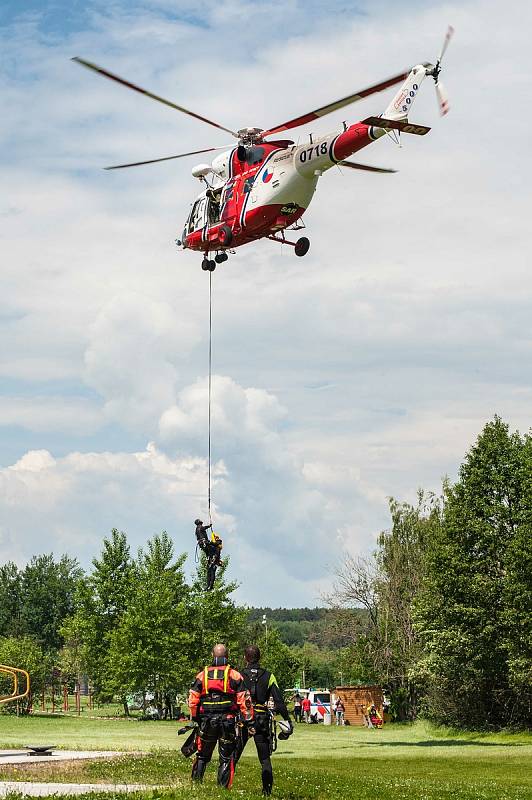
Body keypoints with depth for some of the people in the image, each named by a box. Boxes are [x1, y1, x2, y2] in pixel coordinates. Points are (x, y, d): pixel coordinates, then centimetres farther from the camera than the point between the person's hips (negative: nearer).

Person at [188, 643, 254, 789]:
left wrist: (194, 719, 15)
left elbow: (192, 700, 3)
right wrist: (249, 722, -2)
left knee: (202, 755, 15)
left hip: (207, 721, 2)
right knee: (226, 757, 5)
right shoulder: (235, 675, 0)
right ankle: (224, 787, 1)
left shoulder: (202, 675, 5)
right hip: (228, 720, -2)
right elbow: (244, 701, -5)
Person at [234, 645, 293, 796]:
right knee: (265, 758, 9)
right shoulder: (268, 676, 2)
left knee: (233, 755, 7)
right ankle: (267, 790, 5)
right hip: (262, 719, 1)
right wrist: (287, 720, 1)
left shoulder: (239, 675, -2)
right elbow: (279, 701, -2)